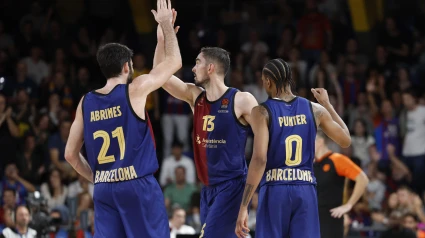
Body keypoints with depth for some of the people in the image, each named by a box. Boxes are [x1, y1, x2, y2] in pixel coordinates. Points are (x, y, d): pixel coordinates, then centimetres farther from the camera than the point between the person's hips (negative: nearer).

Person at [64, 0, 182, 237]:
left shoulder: (86, 102, 8)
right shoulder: (135, 90, -5)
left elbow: (70, 154, 12)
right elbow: (174, 61, 6)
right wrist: (166, 24, 17)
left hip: (104, 190, 5)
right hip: (138, 185, -5)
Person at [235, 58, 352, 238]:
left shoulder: (262, 112, -5)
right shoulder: (315, 110, 6)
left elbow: (259, 159, -15)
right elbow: (346, 141, 18)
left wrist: (243, 207, -15)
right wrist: (327, 105, 29)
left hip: (274, 191, -3)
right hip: (306, 191, 3)